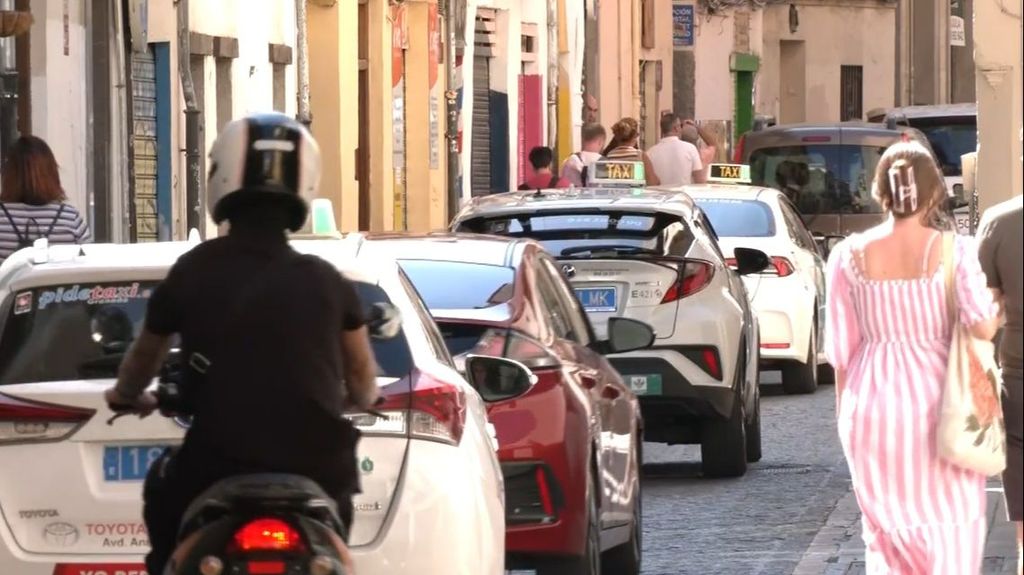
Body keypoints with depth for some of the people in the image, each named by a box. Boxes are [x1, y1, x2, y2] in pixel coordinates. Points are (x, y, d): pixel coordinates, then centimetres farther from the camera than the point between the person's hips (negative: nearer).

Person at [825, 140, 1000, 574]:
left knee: (886, 528, 13)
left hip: (872, 406, 2)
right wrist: (996, 312, 2)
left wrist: (845, 408, 14)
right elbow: (982, 325, -20)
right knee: (950, 523, 7)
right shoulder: (954, 250, -9)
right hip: (935, 405, -2)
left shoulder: (850, 256, -3)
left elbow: (840, 347, 1)